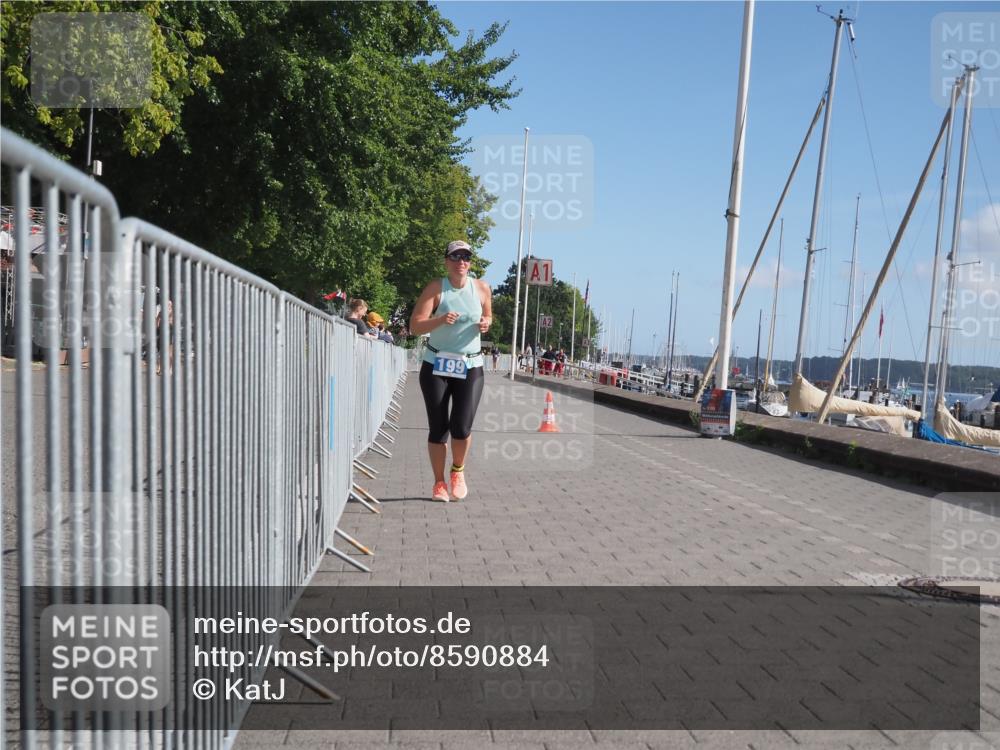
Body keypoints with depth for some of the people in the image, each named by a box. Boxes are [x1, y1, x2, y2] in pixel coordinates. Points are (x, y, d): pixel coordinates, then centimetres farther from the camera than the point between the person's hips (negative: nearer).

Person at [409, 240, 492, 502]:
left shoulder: (482, 288, 2)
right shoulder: (436, 288, -6)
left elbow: (487, 316, 21)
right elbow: (415, 326, -12)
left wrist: (486, 323, -3)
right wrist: (441, 320, -29)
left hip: (470, 367, 1)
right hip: (436, 365, -1)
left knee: (462, 427, -12)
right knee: (438, 428, 0)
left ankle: (458, 471, 18)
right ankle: (439, 483, 18)